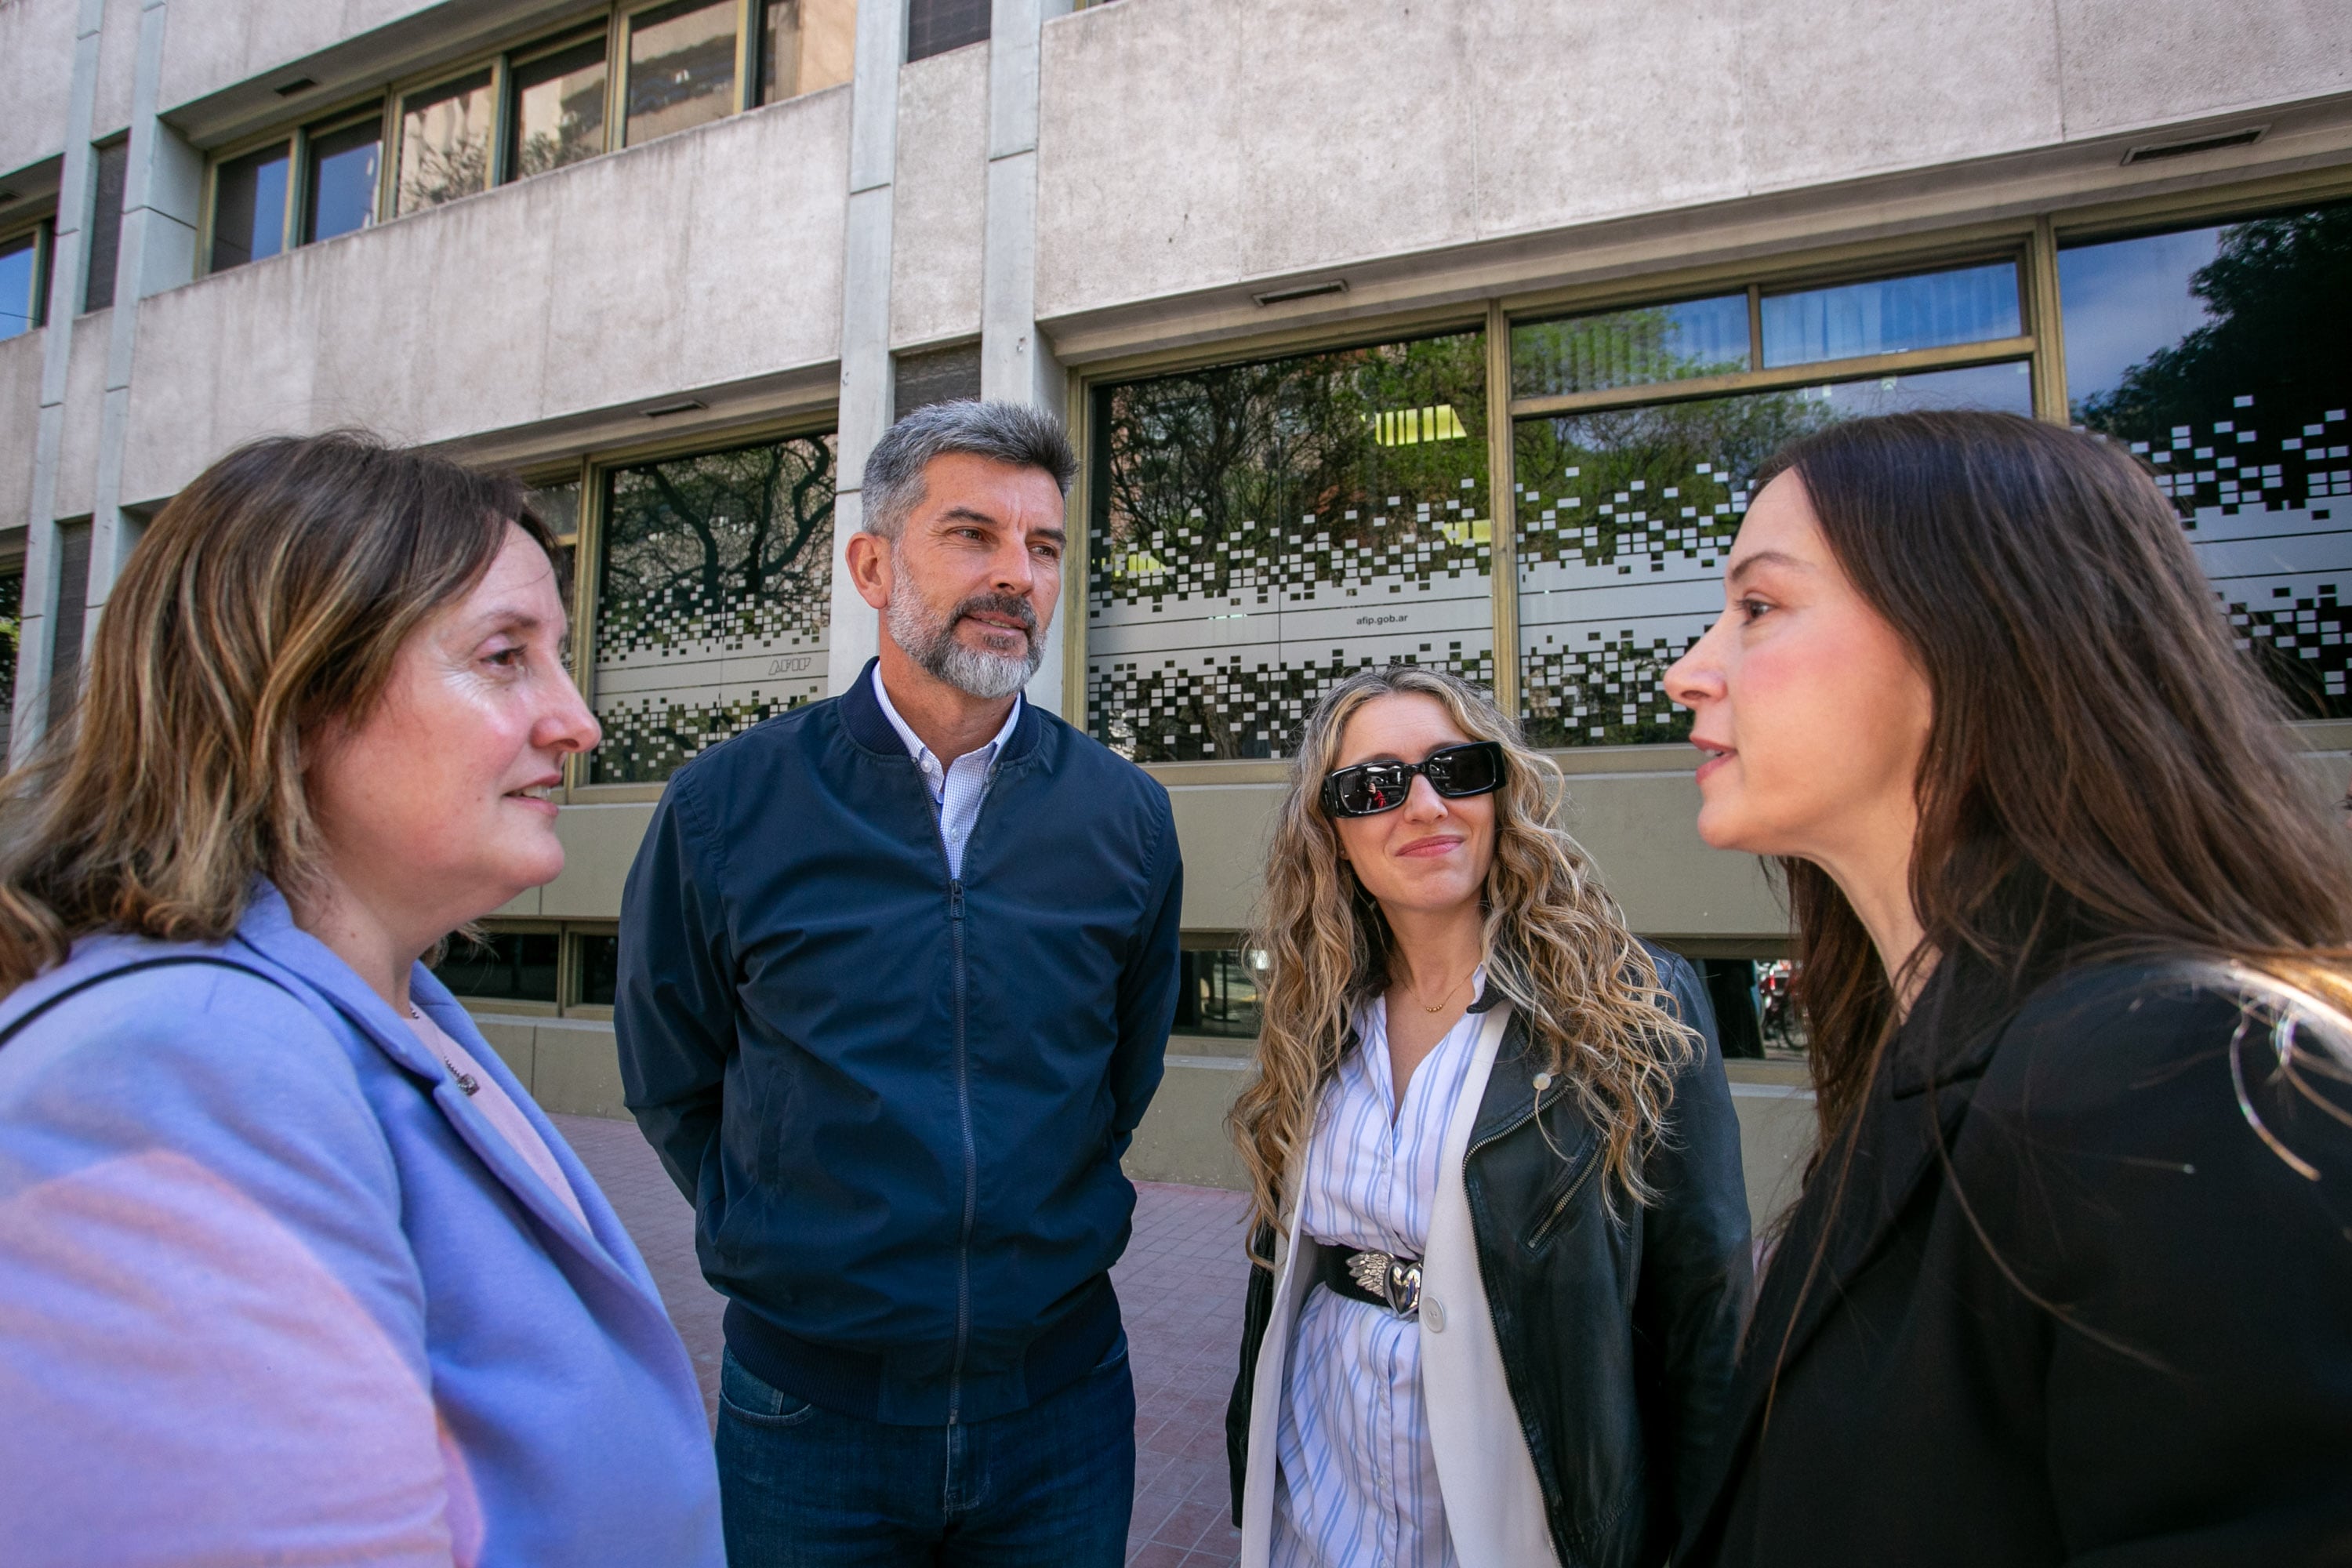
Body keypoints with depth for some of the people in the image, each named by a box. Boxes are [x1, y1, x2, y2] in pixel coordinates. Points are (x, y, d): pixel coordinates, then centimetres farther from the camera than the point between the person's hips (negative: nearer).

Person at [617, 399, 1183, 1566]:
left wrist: (1042, 1238, 6)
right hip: (806, 1403, -1)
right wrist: (790, 1241, 2)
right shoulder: (725, 806, -9)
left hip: (1061, 1394, 2)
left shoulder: (1126, 816, -5)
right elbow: (671, 1087, 2)